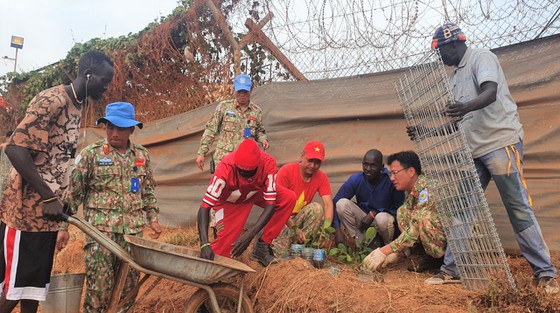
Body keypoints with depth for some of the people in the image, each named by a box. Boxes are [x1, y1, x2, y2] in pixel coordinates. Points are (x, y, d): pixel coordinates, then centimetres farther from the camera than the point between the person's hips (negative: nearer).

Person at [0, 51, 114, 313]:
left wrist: (59, 200, 14)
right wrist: (50, 198, -21)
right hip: (26, 209, -8)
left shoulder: (78, 107, 13)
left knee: (35, 286, 14)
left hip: (47, 212, 8)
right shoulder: (51, 100, -15)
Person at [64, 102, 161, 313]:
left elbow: (148, 192, 19)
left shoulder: (142, 156, 9)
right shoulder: (91, 153, -2)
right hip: (100, 229, -3)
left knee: (129, 286, 10)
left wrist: (153, 218, 15)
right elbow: (73, 192, -1)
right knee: (99, 286, -2)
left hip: (133, 230, 4)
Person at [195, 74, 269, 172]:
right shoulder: (224, 106, 1)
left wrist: (263, 139, 0)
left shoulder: (257, 111, 8)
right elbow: (211, 129, 3)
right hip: (223, 159, -1)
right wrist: (201, 153, 0)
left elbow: (259, 131, 23)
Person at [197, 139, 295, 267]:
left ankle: (262, 246, -9)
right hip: (230, 201, -3)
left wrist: (250, 235, -43)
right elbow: (204, 207, -40)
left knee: (289, 198, -22)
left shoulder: (268, 163, -34)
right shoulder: (226, 167, -39)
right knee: (225, 245, -19)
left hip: (257, 193, 3)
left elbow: (270, 204, -32)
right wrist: (204, 244, -52)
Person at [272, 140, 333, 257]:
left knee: (317, 208, -27)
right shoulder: (286, 171, -17)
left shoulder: (321, 177, -5)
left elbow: (328, 204, -16)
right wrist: (295, 229, -29)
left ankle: (301, 245, -18)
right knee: (282, 254, -25)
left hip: (300, 217, 3)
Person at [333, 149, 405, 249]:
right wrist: (337, 230, -27)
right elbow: (336, 203, -17)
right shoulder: (356, 179, -15)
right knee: (342, 204, -22)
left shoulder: (391, 180, -22)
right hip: (363, 217, 3)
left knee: (382, 218, -38)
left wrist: (374, 213, -22)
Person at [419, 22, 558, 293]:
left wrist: (466, 107, -43)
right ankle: (451, 268, 14)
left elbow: (490, 93, -23)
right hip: (473, 151, 8)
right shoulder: (454, 77, 20)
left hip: (501, 142, -8)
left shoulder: (482, 58, -3)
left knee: (518, 207, -6)